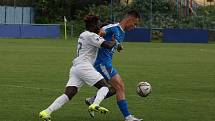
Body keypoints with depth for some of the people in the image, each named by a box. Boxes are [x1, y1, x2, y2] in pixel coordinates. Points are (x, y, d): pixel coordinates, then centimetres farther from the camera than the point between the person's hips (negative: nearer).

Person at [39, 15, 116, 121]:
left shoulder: (83, 35, 25)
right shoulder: (91, 36, -3)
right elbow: (107, 45, -13)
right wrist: (114, 42, 6)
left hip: (75, 67, 8)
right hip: (84, 66, -8)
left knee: (68, 94, -2)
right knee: (104, 86, -4)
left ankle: (46, 112, -13)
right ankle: (95, 105, -29)